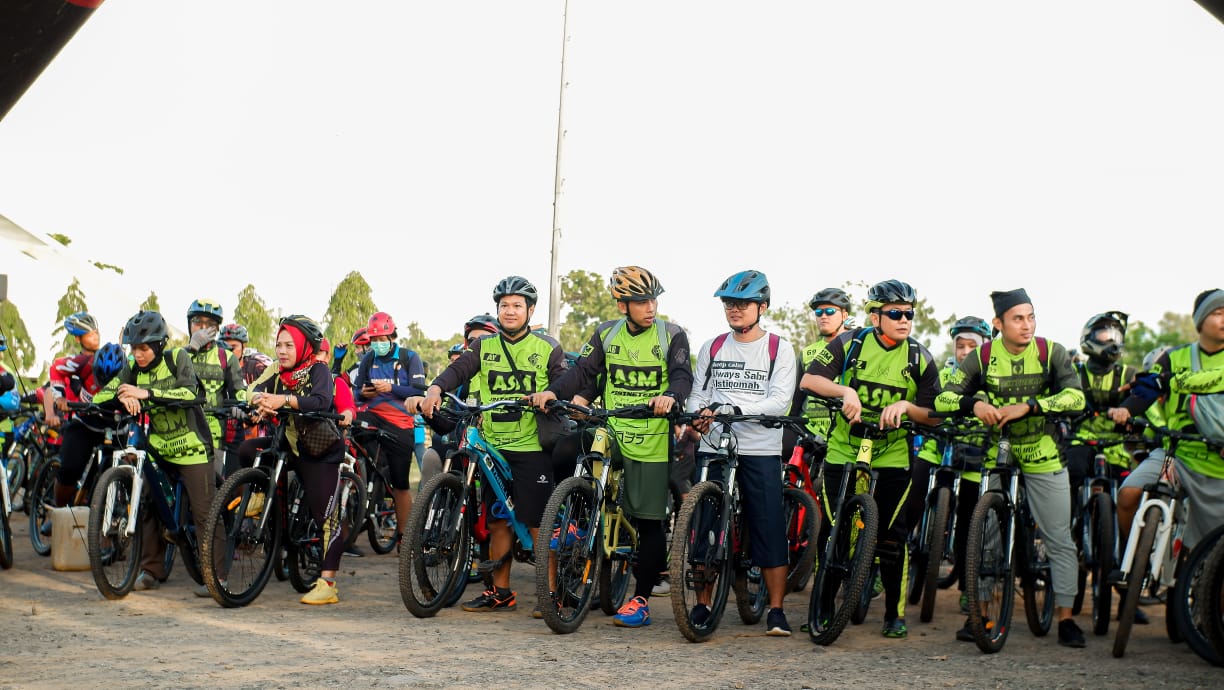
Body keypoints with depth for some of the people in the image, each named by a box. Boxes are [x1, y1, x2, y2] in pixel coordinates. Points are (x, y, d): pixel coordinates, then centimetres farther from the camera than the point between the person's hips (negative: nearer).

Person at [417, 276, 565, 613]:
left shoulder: (547, 348, 4)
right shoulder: (483, 346, 10)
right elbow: (459, 369, -4)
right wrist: (435, 389, -23)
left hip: (532, 447, -3)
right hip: (493, 446, 4)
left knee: (537, 523, -3)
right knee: (497, 521, 10)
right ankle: (500, 592, 21)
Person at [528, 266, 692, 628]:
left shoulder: (672, 335, -3)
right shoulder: (606, 334, 6)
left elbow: (682, 375, -15)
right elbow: (583, 371, 0)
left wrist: (670, 395, -38)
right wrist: (553, 391, -18)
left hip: (653, 444, -3)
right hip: (611, 438, 3)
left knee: (649, 523, 1)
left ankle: (640, 599, 11)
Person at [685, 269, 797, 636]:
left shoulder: (779, 349, 2)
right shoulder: (711, 348, 13)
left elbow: (780, 400, -9)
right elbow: (698, 394, 11)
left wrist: (734, 410, -21)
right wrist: (698, 416, -12)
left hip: (761, 451, -3)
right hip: (713, 448, 3)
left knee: (770, 529, -4)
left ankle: (776, 610, 4)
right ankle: (702, 604, 14)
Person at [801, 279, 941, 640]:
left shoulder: (919, 357, -1)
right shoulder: (851, 343, -4)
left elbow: (934, 416, -2)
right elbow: (809, 379, -10)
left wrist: (905, 406, -21)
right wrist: (845, 390, -26)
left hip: (892, 455, 0)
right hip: (843, 449, 0)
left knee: (892, 534, -1)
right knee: (831, 529, 0)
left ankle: (896, 613, 13)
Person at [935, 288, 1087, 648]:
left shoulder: (1051, 352, -7)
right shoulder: (982, 357, -5)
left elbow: (1075, 397, -20)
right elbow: (944, 399, -8)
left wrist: (1027, 406, -31)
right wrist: (973, 404, -29)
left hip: (1043, 456, -1)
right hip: (996, 455, 1)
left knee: (1060, 539, -1)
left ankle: (1065, 618, 7)